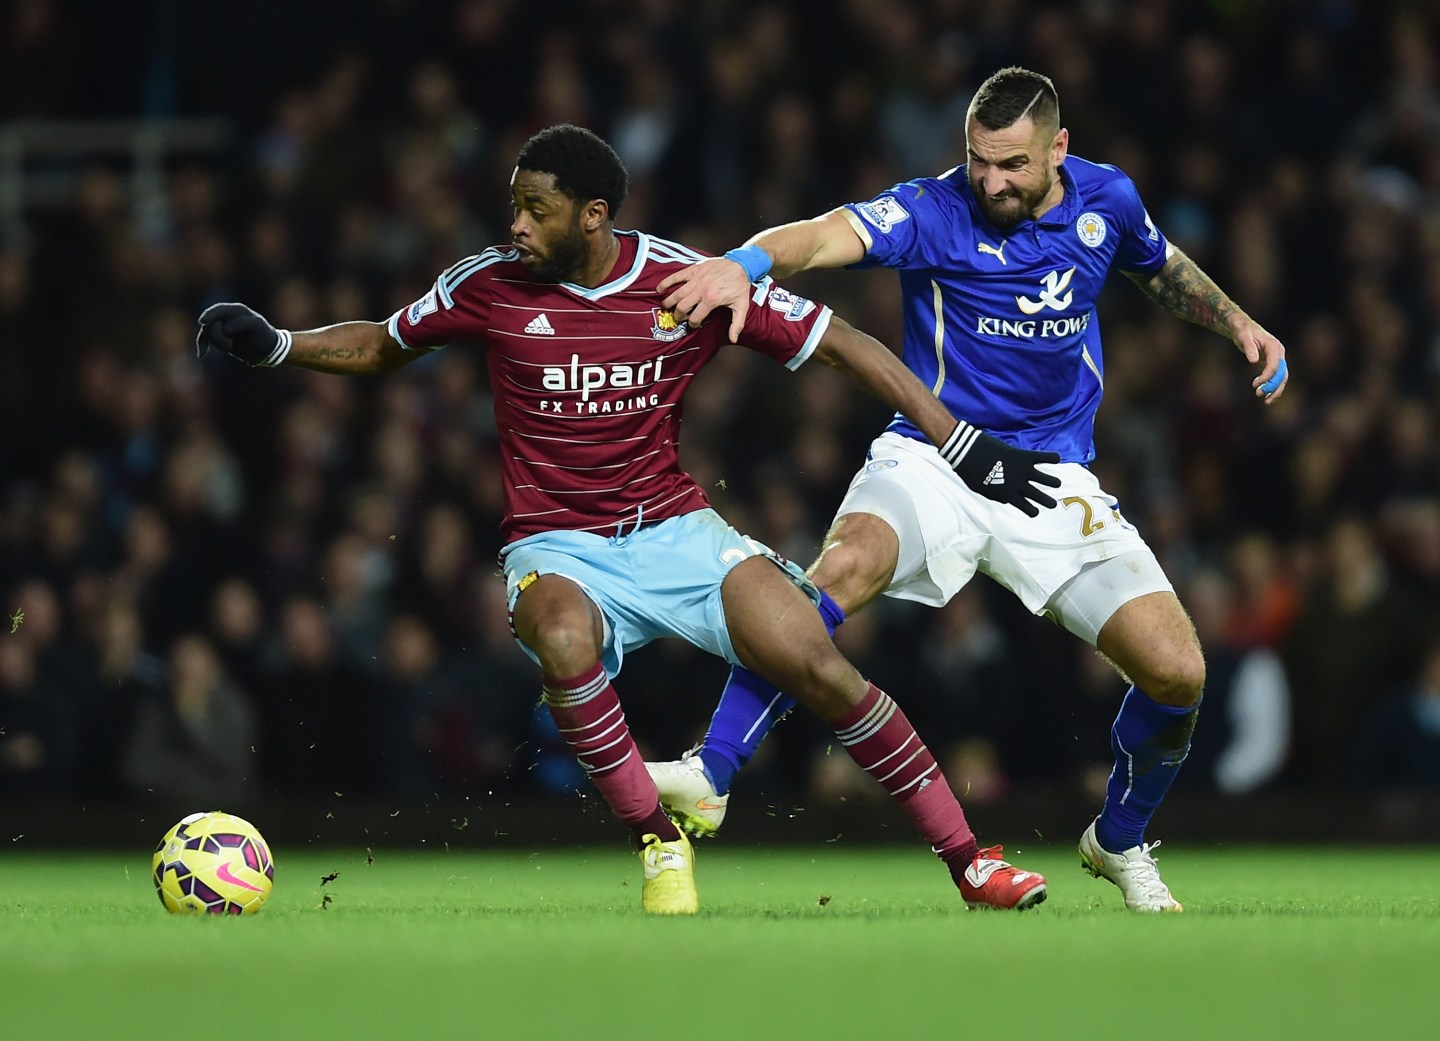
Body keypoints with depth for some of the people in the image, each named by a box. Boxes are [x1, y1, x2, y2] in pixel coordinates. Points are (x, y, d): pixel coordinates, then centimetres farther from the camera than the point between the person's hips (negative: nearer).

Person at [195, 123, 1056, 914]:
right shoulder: (492, 284, -5)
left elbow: (843, 345, -1)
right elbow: (381, 347, 15)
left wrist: (966, 446, -6)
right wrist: (271, 345, 0)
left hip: (676, 530, 0)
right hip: (559, 549, 0)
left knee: (818, 665, -19)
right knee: (561, 635, -37)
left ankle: (969, 859, -5)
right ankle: (661, 844, -19)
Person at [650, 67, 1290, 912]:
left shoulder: (1107, 200, 2)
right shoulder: (935, 211, -12)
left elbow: (1164, 268, 26)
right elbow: (831, 235, -32)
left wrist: (1237, 323, 11)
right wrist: (746, 262, -51)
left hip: (1054, 477, 3)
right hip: (933, 456, -3)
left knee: (1177, 673, -9)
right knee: (846, 564, -35)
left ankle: (1121, 843, 20)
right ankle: (711, 778, -35)